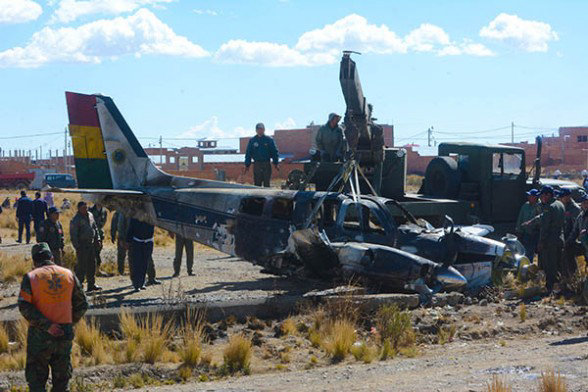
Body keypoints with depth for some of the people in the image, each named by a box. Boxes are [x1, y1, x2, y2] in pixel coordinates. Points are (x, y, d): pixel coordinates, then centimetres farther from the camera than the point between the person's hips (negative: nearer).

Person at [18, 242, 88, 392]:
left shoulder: (31, 277, -5)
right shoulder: (68, 274, 4)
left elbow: (24, 307, -16)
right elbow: (82, 304, 6)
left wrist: (46, 325, -16)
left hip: (40, 335, -3)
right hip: (65, 335, 3)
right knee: (62, 380, 14)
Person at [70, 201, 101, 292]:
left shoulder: (90, 215, 10)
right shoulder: (76, 220, -12)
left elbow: (95, 228, 22)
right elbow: (73, 234, -13)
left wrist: (97, 239, 14)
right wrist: (77, 247, -17)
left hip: (91, 244, 8)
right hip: (82, 245, -8)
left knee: (92, 264, 12)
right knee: (82, 266, -8)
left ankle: (91, 284, 20)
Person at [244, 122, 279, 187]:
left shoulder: (269, 140, 4)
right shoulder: (252, 140, 8)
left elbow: (274, 152, 4)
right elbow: (248, 153, 9)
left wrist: (275, 164, -4)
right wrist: (247, 165, 3)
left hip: (267, 165, -1)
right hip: (257, 165, 1)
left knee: (267, 184, 0)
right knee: (257, 184, 1)